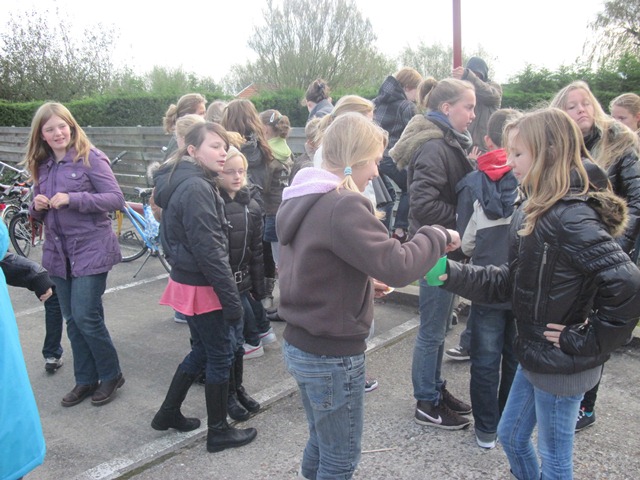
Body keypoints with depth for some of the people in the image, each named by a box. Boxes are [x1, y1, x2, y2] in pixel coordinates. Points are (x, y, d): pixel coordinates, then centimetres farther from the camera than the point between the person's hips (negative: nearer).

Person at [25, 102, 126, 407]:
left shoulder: (90, 157, -8)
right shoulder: (42, 165, 10)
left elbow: (116, 199, -15)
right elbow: (38, 212, 17)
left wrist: (72, 199, -24)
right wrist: (36, 206, -7)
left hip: (91, 250, -6)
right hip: (59, 253, 6)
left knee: (86, 317, -7)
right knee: (72, 320, 11)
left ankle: (111, 375, 14)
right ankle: (86, 380, 25)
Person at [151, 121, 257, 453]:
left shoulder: (182, 183, 11)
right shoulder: (196, 189, -20)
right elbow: (209, 250, -24)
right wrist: (232, 298, -20)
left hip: (186, 282, 10)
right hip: (203, 288, -10)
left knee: (202, 349, 22)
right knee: (221, 355, 5)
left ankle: (169, 413, 36)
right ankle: (219, 432, 20)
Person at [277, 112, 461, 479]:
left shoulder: (302, 199, 7)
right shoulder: (343, 205, -23)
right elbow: (396, 267, -28)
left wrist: (365, 282, 6)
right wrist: (439, 237, -13)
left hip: (301, 345, 9)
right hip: (332, 355, -9)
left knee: (321, 445, 24)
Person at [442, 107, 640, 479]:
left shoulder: (571, 218, -26)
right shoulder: (535, 211, 4)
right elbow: (511, 281, 5)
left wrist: (586, 341, -22)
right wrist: (453, 274, -5)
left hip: (562, 365, -9)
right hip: (537, 355, 9)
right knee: (511, 436, 24)